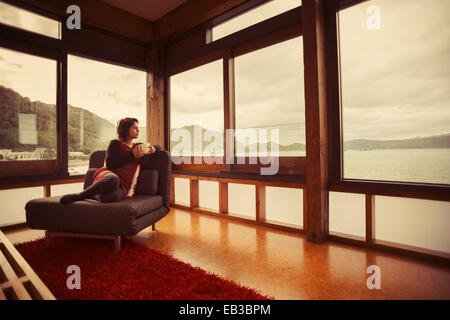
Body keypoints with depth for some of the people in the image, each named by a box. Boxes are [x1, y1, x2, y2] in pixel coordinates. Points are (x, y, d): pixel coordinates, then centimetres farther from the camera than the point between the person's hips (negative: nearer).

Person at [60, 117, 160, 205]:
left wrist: (151, 149, 8)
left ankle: (94, 195, -7)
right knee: (113, 179, -44)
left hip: (123, 185, 2)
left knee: (112, 196, -39)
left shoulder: (138, 146, 23)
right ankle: (79, 196, -21)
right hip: (109, 175, -2)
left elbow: (158, 147, 33)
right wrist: (132, 155, -6)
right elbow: (110, 164, -5)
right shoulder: (115, 144, 8)